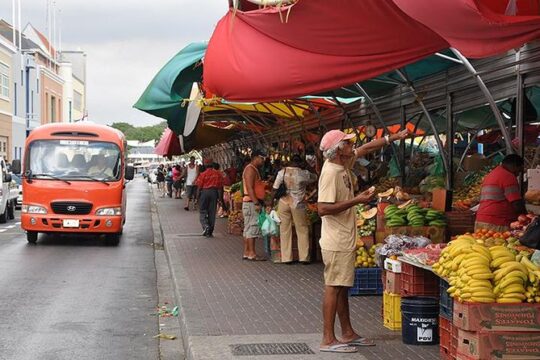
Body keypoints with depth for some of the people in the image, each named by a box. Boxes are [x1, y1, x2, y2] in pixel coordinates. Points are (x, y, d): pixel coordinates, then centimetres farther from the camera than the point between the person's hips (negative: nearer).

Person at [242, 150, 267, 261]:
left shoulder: (254, 169, 21)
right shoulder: (250, 169, -12)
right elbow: (249, 188, -20)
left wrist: (260, 202, 21)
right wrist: (256, 203, -24)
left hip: (253, 202, 10)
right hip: (251, 202, -10)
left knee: (248, 228, 9)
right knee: (252, 227, -10)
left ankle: (246, 252, 11)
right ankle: (252, 253, -10)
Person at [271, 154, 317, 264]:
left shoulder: (282, 172, -1)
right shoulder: (304, 174, -4)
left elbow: (275, 189, -1)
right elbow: (315, 177, 15)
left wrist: (271, 202, 6)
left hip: (283, 203, 2)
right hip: (298, 204, -1)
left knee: (285, 231, 7)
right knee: (302, 230, 9)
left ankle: (286, 258, 8)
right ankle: (304, 257, 9)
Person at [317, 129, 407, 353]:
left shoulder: (342, 164, 8)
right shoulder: (330, 172, -20)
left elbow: (365, 149, 23)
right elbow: (323, 209, -26)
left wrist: (393, 138, 24)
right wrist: (356, 200, -22)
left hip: (345, 240, 10)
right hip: (336, 243, -10)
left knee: (342, 287, 15)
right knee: (333, 288, -5)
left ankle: (348, 334, 24)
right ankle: (328, 340, 0)